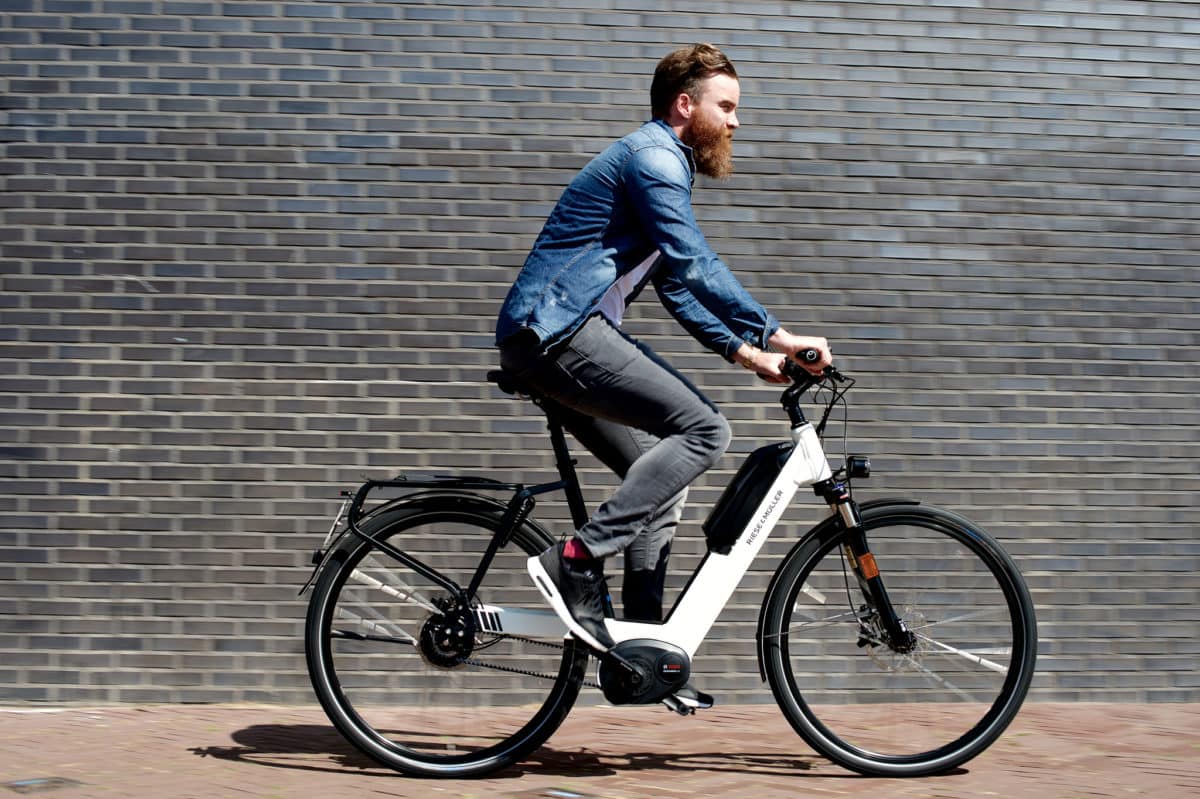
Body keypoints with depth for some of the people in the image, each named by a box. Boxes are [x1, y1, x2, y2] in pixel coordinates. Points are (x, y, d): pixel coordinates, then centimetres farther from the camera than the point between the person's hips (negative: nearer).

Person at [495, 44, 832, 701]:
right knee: (703, 429, -17)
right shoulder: (653, 156, -8)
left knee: (659, 470, 10)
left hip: (551, 339, 11)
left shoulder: (662, 163, 25)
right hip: (556, 331, -11)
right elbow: (695, 266, -19)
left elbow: (676, 285, 26)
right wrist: (773, 334, -18)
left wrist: (745, 352, 17)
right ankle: (576, 561, -18)